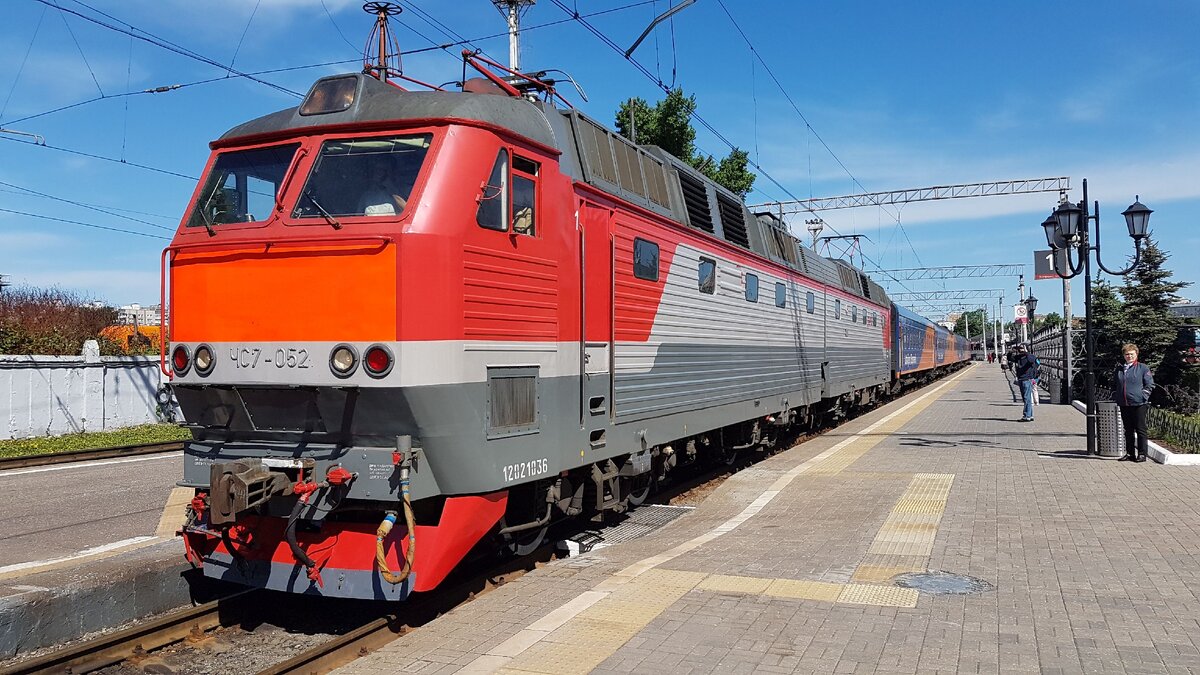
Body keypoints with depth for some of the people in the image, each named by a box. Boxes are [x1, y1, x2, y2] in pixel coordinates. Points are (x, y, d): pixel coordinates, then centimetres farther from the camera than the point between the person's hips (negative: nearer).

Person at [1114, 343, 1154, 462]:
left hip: (1139, 404, -5)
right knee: (1128, 430, 10)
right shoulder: (1119, 369, 15)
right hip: (1124, 405, 5)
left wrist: (1143, 396, -10)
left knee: (1140, 429, -2)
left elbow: (1150, 385, -1)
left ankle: (1142, 454, 4)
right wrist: (1115, 397, 12)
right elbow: (1114, 385, 24)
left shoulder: (1143, 368, 1)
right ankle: (1130, 453, 17)